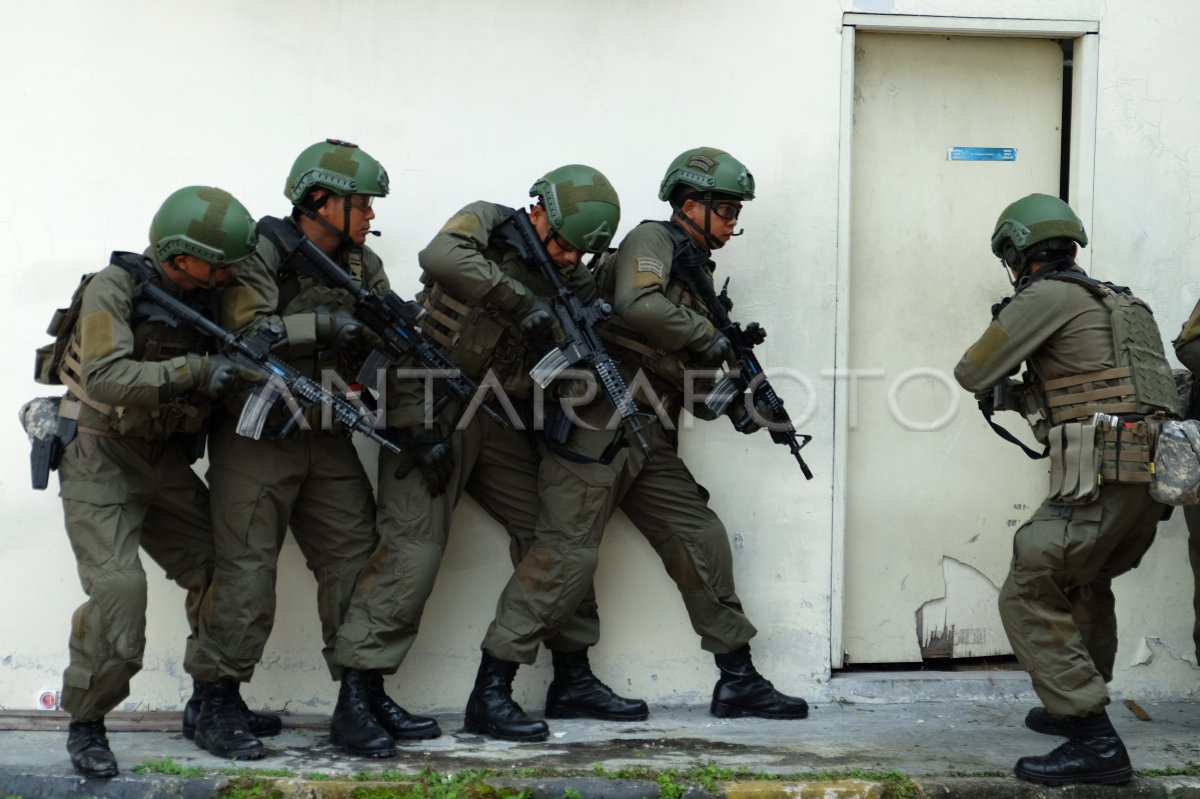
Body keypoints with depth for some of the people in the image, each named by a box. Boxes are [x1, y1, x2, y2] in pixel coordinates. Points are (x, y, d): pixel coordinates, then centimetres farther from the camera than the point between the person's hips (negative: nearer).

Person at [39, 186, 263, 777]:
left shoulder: (205, 301, 2)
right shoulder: (115, 288, -16)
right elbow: (106, 379, -28)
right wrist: (194, 370, -32)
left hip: (164, 462, 6)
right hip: (100, 458, -6)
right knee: (119, 590, -19)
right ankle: (86, 723, -3)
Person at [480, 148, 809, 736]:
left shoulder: (692, 267, 22)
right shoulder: (651, 240, -4)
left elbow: (685, 358, 22)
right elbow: (637, 306, -25)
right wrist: (707, 334, -13)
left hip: (647, 439, 9)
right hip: (598, 425, -9)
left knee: (701, 539, 7)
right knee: (566, 552, -13)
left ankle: (738, 681, 16)